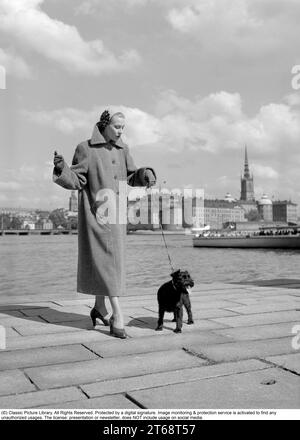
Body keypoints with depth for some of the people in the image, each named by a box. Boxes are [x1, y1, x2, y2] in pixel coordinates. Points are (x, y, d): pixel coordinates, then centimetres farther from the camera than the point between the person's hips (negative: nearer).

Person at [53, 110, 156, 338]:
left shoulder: (122, 149, 10)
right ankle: (117, 316, -12)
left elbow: (132, 177, 16)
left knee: (109, 260, 12)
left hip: (115, 213, 6)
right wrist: (62, 168, -26)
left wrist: (146, 174, -5)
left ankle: (99, 307, 29)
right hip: (95, 212, -6)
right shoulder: (86, 149, -5)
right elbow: (76, 181, -7)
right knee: (107, 262, -11)